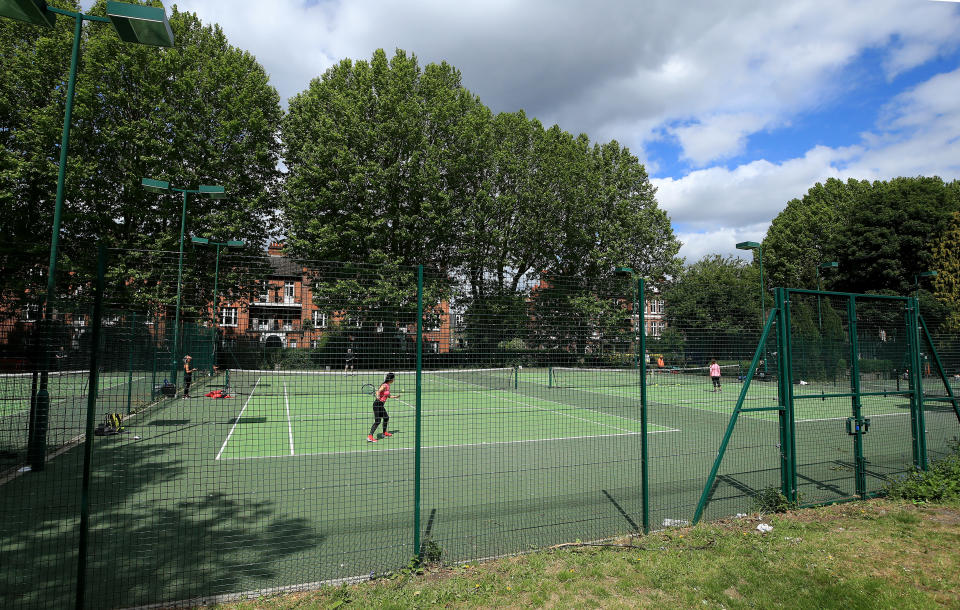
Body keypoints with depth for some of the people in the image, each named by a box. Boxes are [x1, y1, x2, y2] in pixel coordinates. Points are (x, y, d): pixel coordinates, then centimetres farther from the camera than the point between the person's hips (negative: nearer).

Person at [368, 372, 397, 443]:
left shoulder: (388, 386, 12)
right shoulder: (384, 385, -16)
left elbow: (388, 396, 25)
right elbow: (378, 391, -28)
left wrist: (395, 397, 29)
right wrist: (378, 397, -45)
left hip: (381, 405, 10)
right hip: (377, 404, -10)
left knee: (386, 418, 22)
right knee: (377, 421, -14)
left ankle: (384, 433, 40)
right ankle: (369, 437, -17)